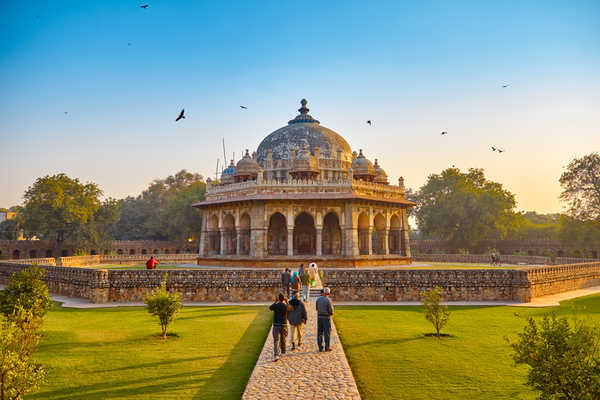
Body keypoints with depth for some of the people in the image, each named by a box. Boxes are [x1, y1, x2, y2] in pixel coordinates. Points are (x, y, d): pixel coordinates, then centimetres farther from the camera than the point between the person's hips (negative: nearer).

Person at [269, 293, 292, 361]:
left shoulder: (275, 306, -9)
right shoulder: (286, 306, -8)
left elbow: (270, 308, 16)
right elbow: (290, 309, 16)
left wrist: (275, 302, 29)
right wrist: (286, 302, 29)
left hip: (276, 325, -1)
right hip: (284, 325, 1)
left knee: (276, 340, -5)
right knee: (283, 338, 24)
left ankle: (276, 355, -20)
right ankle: (283, 350, 46)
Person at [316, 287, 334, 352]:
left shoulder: (318, 299, 2)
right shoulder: (328, 300, -15)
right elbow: (331, 311, -14)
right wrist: (331, 313, 10)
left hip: (319, 317, 4)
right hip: (326, 318, -4)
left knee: (320, 333, 7)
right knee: (327, 333, 5)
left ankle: (320, 348, 9)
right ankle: (327, 347, 8)